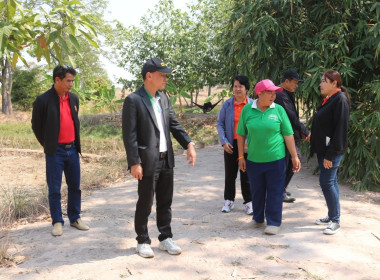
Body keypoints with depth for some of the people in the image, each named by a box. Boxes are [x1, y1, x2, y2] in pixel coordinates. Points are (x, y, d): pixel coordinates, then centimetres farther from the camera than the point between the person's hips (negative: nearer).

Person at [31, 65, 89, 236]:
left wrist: (76, 143, 15)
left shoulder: (74, 98, 6)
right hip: (55, 151, -5)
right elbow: (36, 125, 0)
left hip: (72, 149, 5)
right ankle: (57, 222, 14)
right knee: (54, 189, 3)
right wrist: (47, 145, 4)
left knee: (75, 187, 11)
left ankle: (75, 219, 23)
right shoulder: (43, 100, -10)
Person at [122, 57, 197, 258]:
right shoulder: (133, 100, -11)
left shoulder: (164, 99, 11)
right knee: (145, 204, 6)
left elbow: (174, 125, 12)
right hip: (148, 162, -7)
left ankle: (165, 238, 28)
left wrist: (189, 144, -2)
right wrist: (134, 163, -17)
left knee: (165, 202, 15)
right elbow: (129, 135, -14)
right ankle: (143, 241, 21)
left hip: (166, 159, 7)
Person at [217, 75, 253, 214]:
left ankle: (249, 202, 18)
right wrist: (224, 141, -6)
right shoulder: (227, 104, 2)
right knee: (230, 174, 10)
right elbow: (219, 123, 5)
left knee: (246, 174, 6)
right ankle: (229, 200, 24)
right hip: (231, 145, 2)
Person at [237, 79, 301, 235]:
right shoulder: (247, 110, -2)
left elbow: (288, 134, 0)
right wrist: (241, 156, 3)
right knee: (257, 191, 15)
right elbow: (241, 134, 4)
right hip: (253, 160, 1)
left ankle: (274, 223, 18)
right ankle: (258, 219, 33)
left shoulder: (278, 110, -3)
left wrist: (294, 156, -1)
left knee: (275, 192, 5)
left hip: (275, 159, -1)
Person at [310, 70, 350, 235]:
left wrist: (330, 154, -22)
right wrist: (317, 148, 15)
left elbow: (340, 129, -21)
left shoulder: (340, 99, -15)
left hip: (332, 150, -9)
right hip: (323, 148, 9)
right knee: (330, 182, 15)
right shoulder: (329, 99, 14)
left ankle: (335, 220, 2)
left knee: (327, 182, -8)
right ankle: (331, 216, 25)